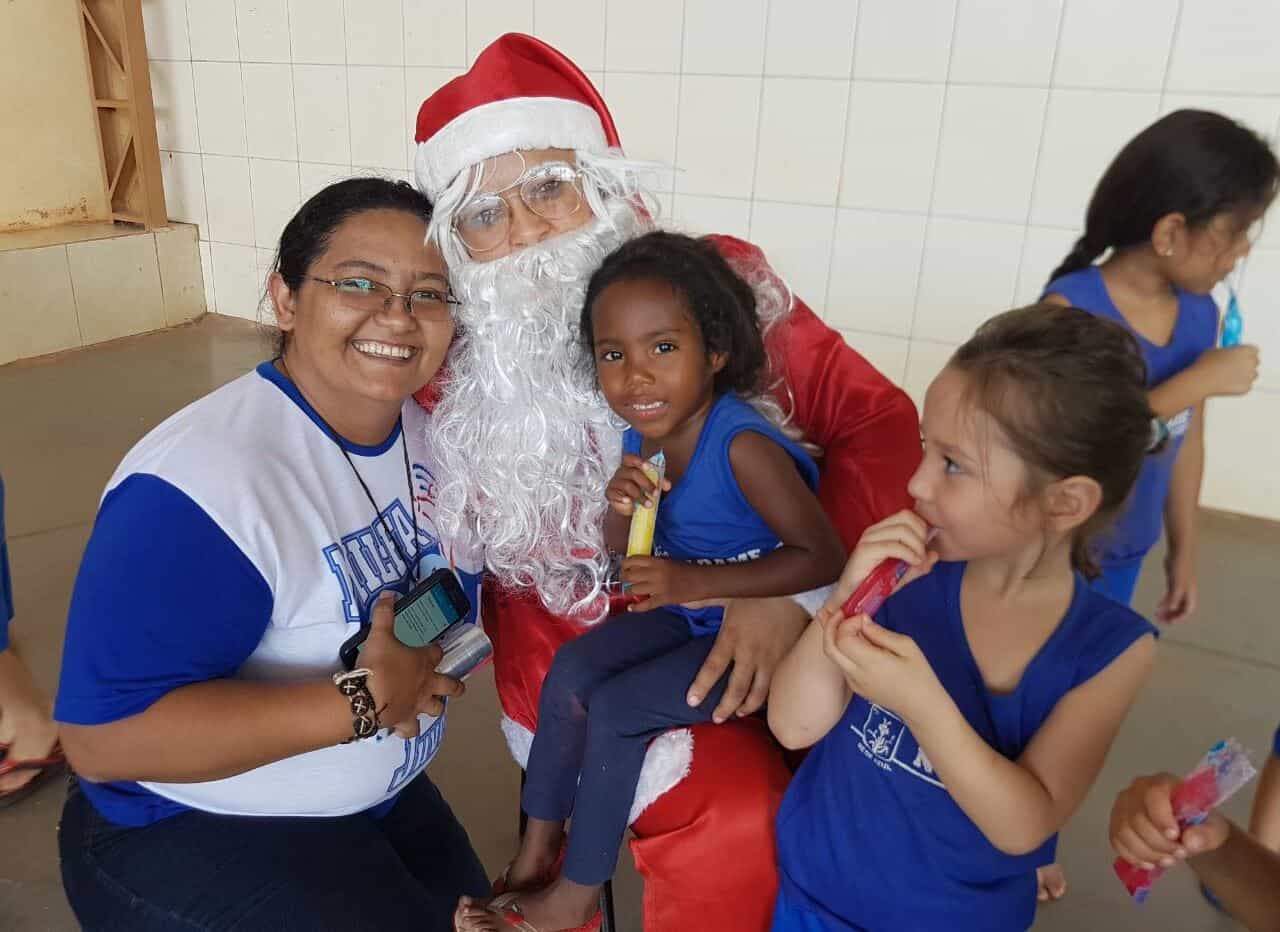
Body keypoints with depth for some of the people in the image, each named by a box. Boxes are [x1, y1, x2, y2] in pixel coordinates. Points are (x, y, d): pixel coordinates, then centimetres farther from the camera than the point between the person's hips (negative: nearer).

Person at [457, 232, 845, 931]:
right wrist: (620, 507, -20)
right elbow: (625, 553, 5)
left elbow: (822, 557, -27)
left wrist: (692, 579, -32)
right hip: (685, 612, 7)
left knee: (614, 710, -15)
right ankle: (537, 848, 14)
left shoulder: (740, 443, -29)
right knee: (570, 669, -5)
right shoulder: (645, 434, -6)